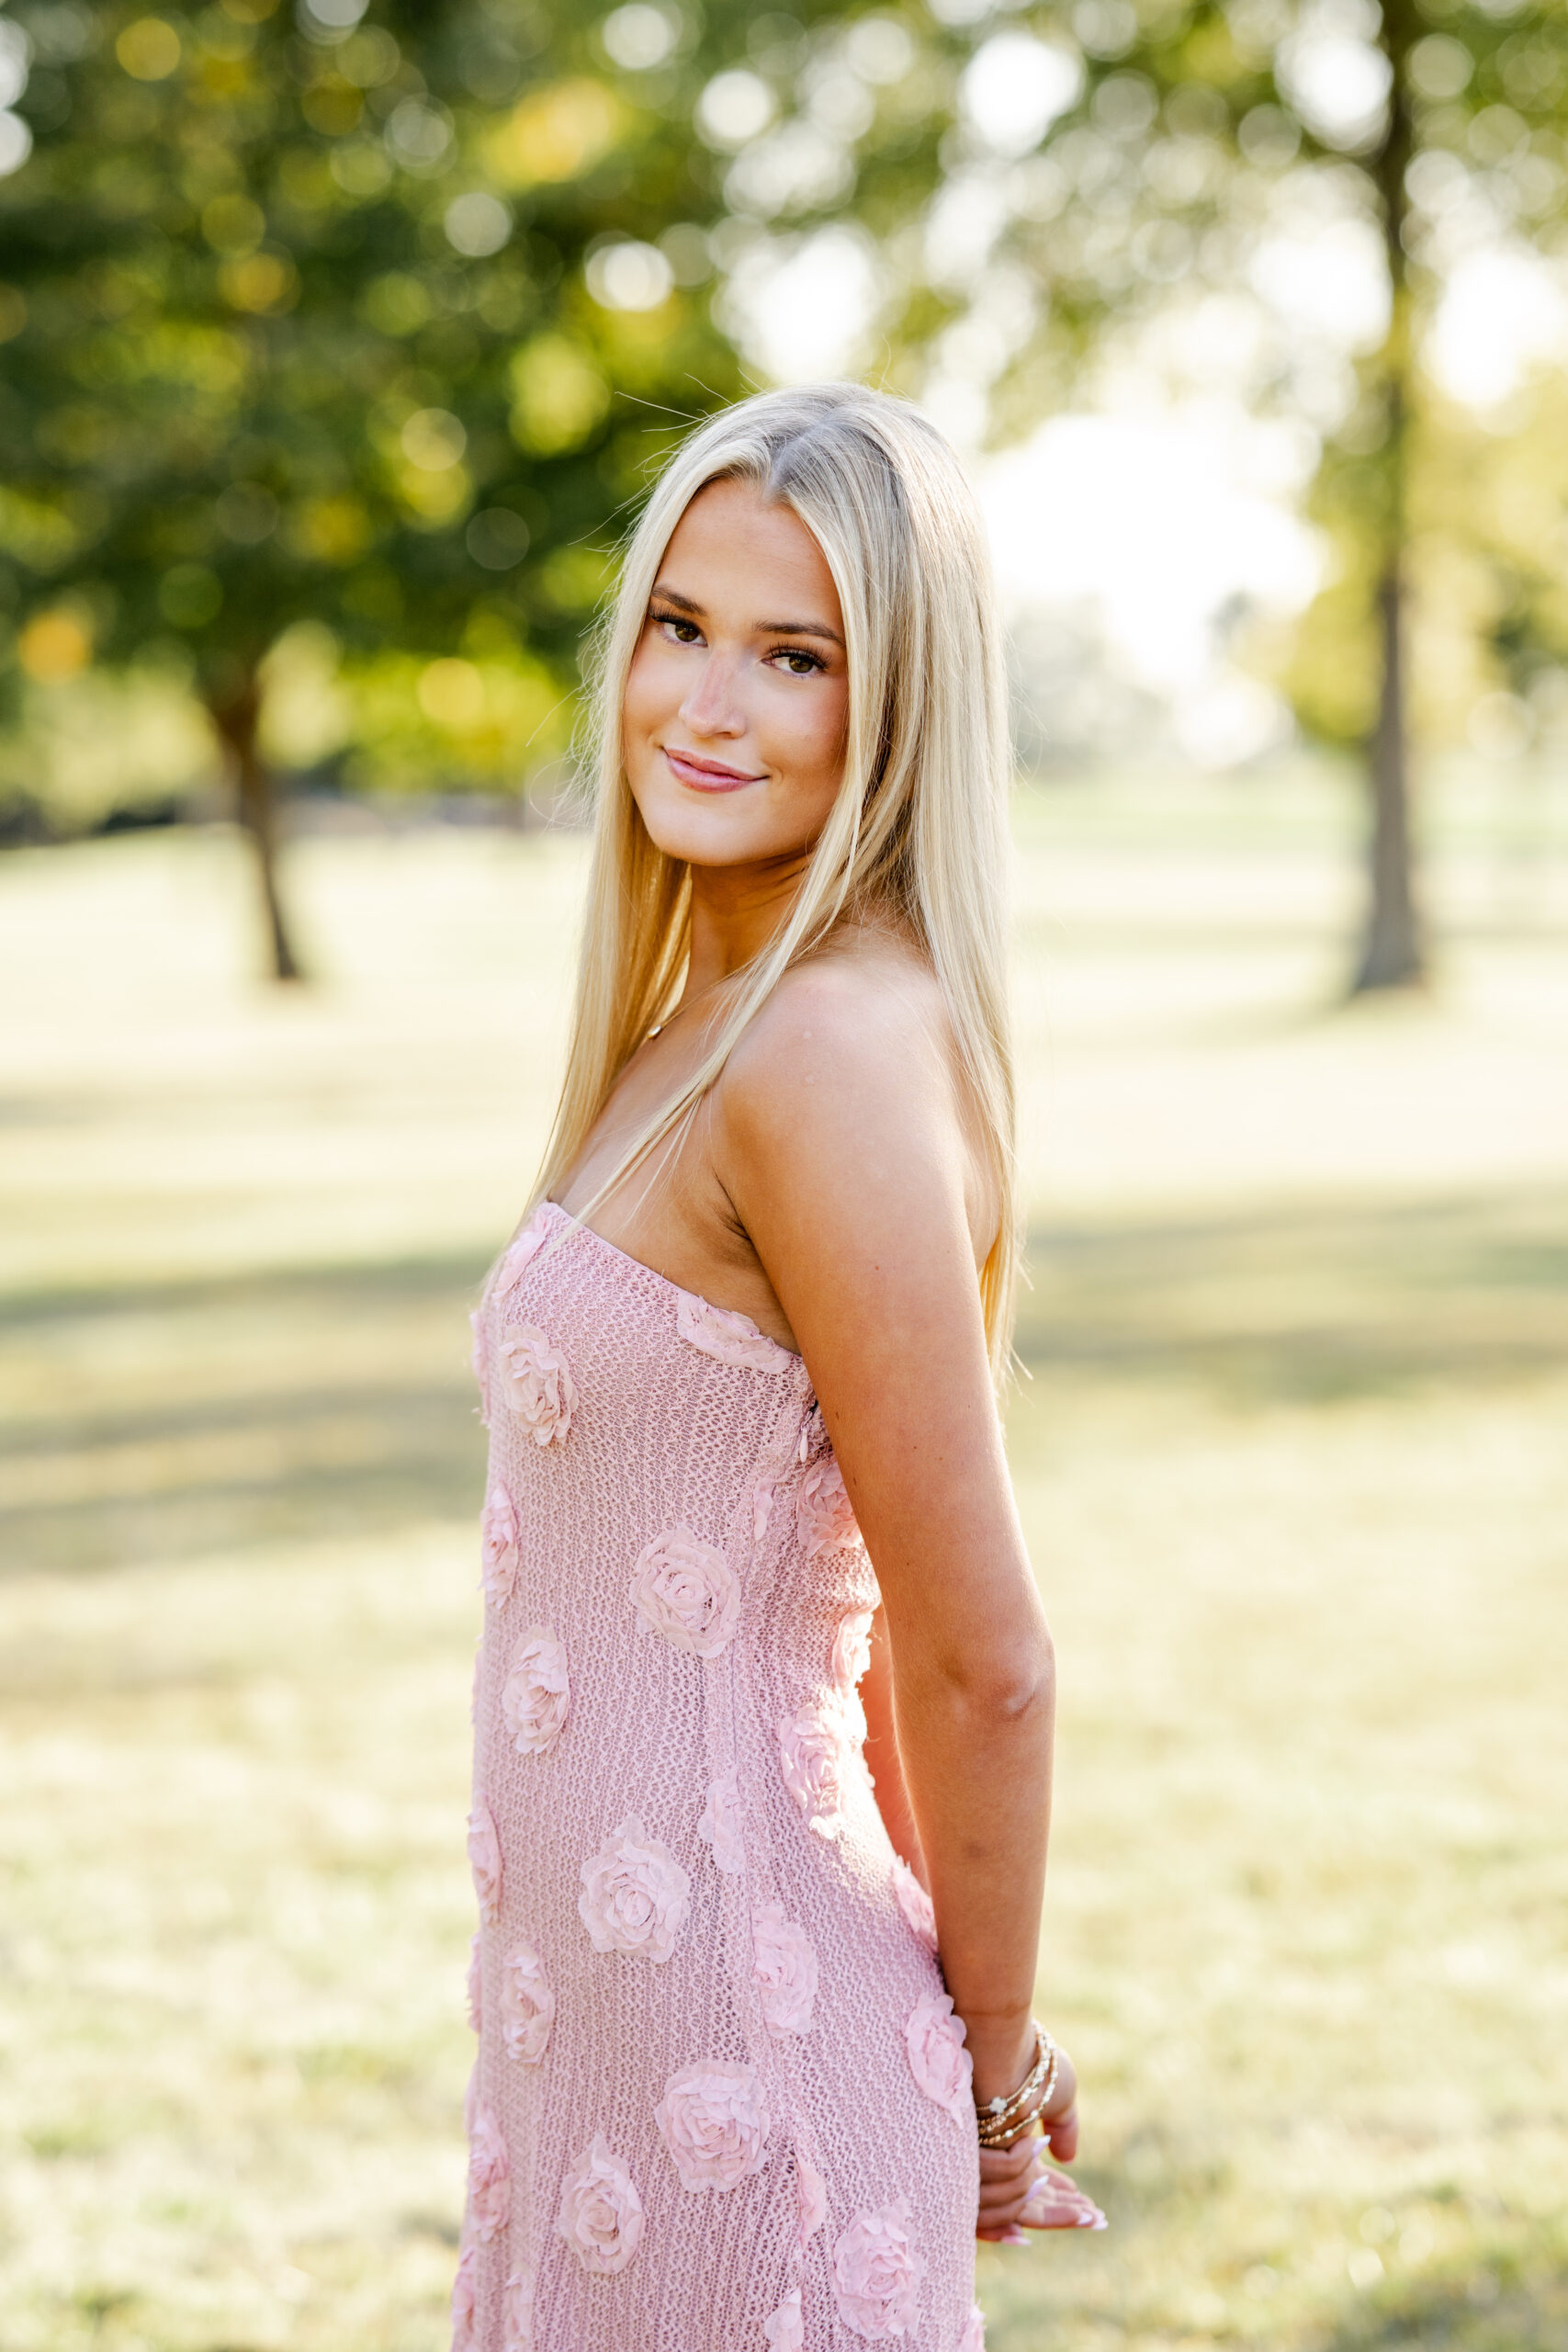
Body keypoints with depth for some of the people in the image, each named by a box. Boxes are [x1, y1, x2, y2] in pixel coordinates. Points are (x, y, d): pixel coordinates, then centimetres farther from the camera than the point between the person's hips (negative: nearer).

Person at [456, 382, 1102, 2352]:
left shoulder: (836, 1052, -21)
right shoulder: (726, 1025, 8)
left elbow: (984, 1664, -19)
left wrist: (993, 2075, -5)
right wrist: (970, 2027, 19)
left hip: (732, 2033, -9)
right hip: (602, 2001, 9)